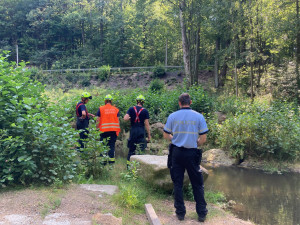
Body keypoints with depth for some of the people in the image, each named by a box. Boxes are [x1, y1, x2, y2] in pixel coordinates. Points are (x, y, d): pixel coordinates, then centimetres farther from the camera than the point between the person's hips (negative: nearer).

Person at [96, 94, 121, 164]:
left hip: (104, 130, -1)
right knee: (112, 145, 6)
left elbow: (98, 120, 1)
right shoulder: (116, 109, 6)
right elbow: (118, 120, 6)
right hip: (113, 130, 2)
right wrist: (118, 130, 13)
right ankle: (111, 159, 4)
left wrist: (97, 128, 10)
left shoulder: (101, 108, 1)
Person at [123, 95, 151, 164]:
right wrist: (149, 135, 1)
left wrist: (130, 118, 10)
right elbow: (147, 124, -5)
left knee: (131, 149, 11)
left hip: (133, 130, 2)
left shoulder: (131, 109, 1)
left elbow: (125, 118, -12)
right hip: (141, 131, -2)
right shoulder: (145, 111, -3)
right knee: (141, 149, 4)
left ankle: (128, 163, 13)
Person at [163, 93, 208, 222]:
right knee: (197, 184, 10)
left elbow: (166, 135, 5)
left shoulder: (172, 116, 0)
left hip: (176, 152, 1)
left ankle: (180, 213, 16)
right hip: (192, 153, -1)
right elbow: (203, 139, -4)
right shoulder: (198, 116, -3)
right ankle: (201, 213, 15)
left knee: (177, 184, 10)